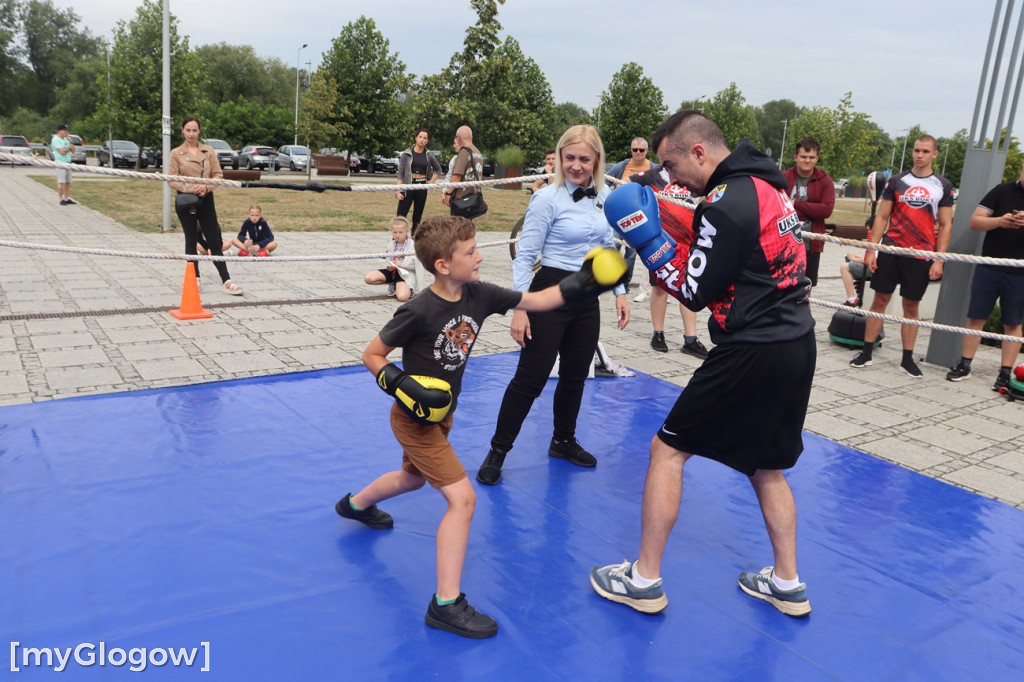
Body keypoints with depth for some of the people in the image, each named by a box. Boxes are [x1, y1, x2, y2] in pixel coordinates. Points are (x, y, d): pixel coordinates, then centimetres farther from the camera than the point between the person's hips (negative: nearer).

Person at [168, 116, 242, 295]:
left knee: (214, 242, 1)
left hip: (206, 200, 1)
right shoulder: (176, 153, 1)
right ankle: (195, 277, 19)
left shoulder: (209, 151, 5)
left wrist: (206, 186, -15)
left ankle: (226, 281, 0)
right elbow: (171, 180, -3)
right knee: (191, 240, 8)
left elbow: (218, 174, 3)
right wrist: (190, 188, -17)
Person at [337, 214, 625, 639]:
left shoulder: (479, 295, -10)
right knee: (462, 498, -15)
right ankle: (446, 604, -5)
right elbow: (372, 356, -16)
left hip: (442, 413, 8)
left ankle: (356, 504, 61)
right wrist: (404, 387, -30)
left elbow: (534, 301, 0)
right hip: (415, 419, -8)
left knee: (413, 478, 32)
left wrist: (581, 285, -10)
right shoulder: (419, 312, -27)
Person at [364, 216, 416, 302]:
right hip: (392, 271, 6)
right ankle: (392, 283, 9)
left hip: (405, 274, -6)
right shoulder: (391, 244, 8)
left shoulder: (413, 245, -9)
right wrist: (389, 266, -4)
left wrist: (401, 264, -20)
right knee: (368, 278, -11)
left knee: (402, 297, -32)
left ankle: (407, 289, 7)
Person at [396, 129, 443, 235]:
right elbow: (400, 173, -2)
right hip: (408, 186, -3)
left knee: (417, 218, 8)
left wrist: (431, 181, 8)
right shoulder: (407, 153, 0)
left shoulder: (429, 156, 7)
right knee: (400, 217, -9)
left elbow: (438, 170, 23)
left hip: (422, 187, 3)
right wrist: (398, 191, -10)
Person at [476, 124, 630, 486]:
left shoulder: (604, 196, 3)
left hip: (587, 297, 6)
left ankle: (563, 441, 36)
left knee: (575, 375, 16)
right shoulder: (547, 199, -14)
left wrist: (620, 291, 8)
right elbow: (524, 256, -12)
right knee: (530, 378, -2)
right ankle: (497, 451, 14)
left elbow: (609, 248, 14)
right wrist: (519, 309, -16)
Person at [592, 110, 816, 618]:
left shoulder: (727, 203, -17)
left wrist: (649, 240, -8)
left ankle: (644, 581, 12)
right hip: (796, 345, 9)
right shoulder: (767, 185, 12)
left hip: (753, 353, -9)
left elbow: (695, 292, -14)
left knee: (667, 450, 2)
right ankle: (787, 584, 31)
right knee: (765, 466, 22)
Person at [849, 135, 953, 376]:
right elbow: (882, 217, 4)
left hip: (921, 256, 0)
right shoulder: (897, 181, 5)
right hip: (890, 251, 0)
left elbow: (945, 226, 3)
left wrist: (939, 260, -5)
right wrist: (871, 250, -3)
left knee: (912, 306, 7)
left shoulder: (943, 186, 4)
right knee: (880, 300, 3)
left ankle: (907, 358, 14)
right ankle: (867, 352, 10)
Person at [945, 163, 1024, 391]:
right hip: (988, 269, 0)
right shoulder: (1002, 191, 3)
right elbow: (975, 221, -1)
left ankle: (1005, 373, 10)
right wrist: (999, 221, -19)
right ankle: (964, 365, 15)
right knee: (976, 318, 5)